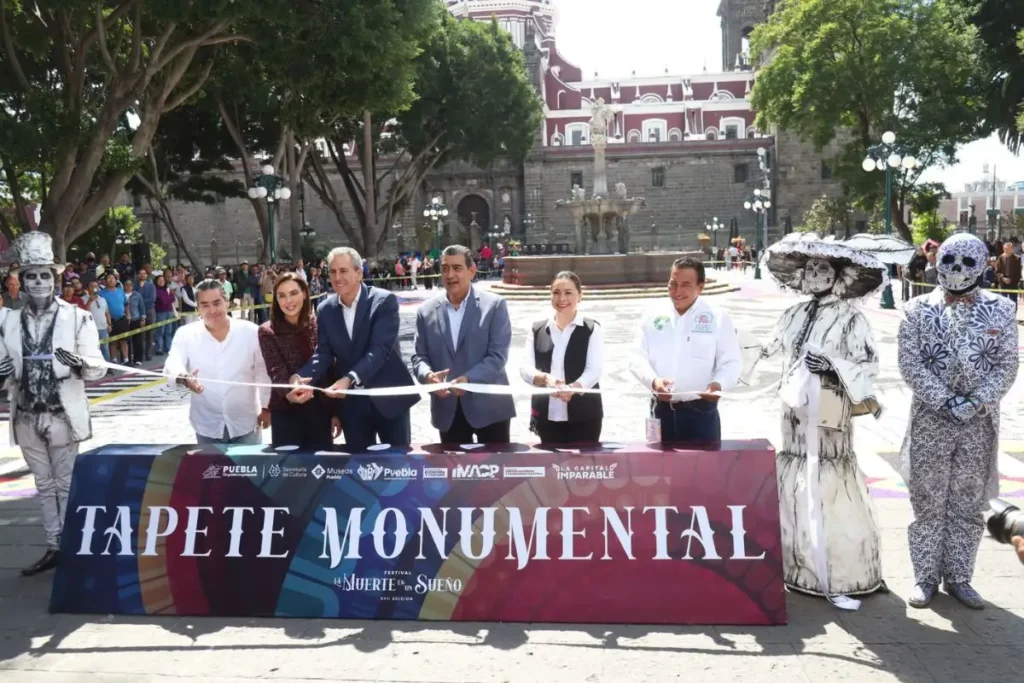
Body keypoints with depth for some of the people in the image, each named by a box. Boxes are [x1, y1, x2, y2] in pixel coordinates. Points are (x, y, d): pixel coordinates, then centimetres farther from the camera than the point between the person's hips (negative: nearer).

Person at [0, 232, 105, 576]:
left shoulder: (77, 317, -7)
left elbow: (99, 368, -7)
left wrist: (80, 365, -29)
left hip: (62, 415, -4)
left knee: (67, 484, 4)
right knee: (44, 485, 15)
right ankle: (53, 547, 25)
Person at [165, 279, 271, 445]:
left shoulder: (250, 332, -7)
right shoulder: (186, 334, -7)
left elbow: (263, 371, 2)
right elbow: (172, 364, -22)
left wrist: (266, 407, 3)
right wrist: (183, 377, -44)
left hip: (245, 425, 0)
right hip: (207, 428, 1)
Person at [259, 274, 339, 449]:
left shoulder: (318, 325, 1)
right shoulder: (268, 332, -3)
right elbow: (276, 371, -13)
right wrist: (288, 393, -34)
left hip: (320, 410, 1)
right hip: (285, 412, -1)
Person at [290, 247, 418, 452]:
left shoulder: (384, 301, -11)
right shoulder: (325, 310, 4)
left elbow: (380, 349, -21)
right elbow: (323, 354, 0)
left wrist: (349, 380, -35)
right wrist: (301, 377, -21)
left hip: (388, 397, -4)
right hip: (351, 403, 4)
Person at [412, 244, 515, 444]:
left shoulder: (494, 305, -3)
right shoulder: (426, 310, 7)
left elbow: (498, 355, -10)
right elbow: (419, 356, 6)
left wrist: (468, 379, -25)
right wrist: (428, 375, -17)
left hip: (489, 406, -3)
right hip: (447, 409, 3)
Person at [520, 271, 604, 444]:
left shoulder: (592, 329, 3)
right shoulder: (537, 329, 10)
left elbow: (594, 370, -8)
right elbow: (526, 368, 1)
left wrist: (573, 388, -29)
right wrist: (545, 378, -22)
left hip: (584, 415, -2)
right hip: (547, 414, 2)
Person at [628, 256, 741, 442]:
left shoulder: (718, 319, 0)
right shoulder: (653, 317, 7)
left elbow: (731, 363, -4)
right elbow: (637, 357, 2)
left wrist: (718, 384, -25)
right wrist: (653, 381, -18)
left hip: (701, 411, -3)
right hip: (661, 410, 3)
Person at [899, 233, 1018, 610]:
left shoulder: (1000, 310, 4)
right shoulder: (919, 310, 0)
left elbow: (1007, 365, 0)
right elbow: (910, 364, -6)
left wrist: (977, 402, -14)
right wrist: (945, 401, -16)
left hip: (980, 423, 2)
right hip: (930, 419, -1)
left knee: (968, 505, 8)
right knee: (928, 504, 4)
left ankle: (958, 577, 21)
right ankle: (925, 577, 16)